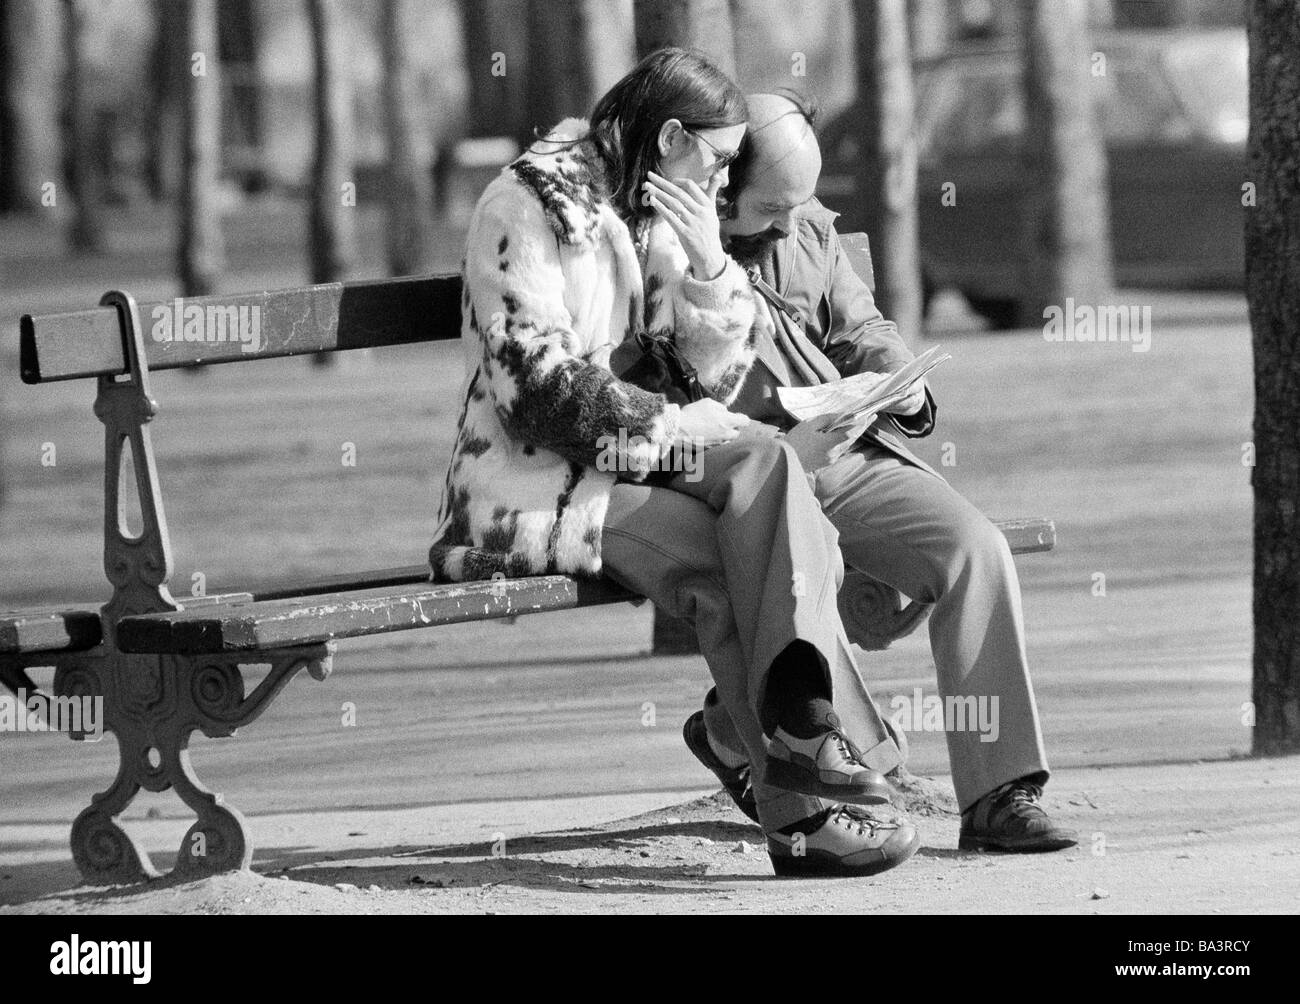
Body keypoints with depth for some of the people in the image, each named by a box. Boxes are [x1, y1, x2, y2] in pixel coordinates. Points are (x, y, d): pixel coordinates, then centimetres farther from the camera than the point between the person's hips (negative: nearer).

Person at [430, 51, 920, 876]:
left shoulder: (658, 220, 18)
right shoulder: (532, 204, -7)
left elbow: (710, 381, 14)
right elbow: (537, 386, -17)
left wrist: (709, 267, -2)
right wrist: (691, 432, -19)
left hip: (637, 467, 7)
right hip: (532, 488, -7)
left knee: (767, 472, -24)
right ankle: (806, 804, -32)